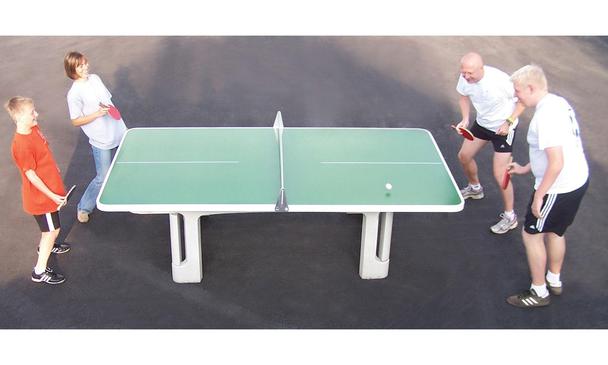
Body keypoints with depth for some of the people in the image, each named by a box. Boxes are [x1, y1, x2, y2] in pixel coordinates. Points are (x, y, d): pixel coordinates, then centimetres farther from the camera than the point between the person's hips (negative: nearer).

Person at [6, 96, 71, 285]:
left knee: (49, 227, 29)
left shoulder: (33, 128, -4)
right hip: (40, 196, -9)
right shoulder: (22, 145, -31)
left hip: (50, 188, 9)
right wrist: (51, 195, -20)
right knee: (52, 230, 0)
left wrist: (55, 169, 23)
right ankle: (40, 271, 12)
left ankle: (45, 246, 55)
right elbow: (30, 174, -25)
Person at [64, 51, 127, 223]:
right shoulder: (74, 94, -16)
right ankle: (84, 208, 19)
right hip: (102, 142, -7)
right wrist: (97, 114, -24)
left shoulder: (95, 78, 4)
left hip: (118, 131, 7)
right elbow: (76, 121, -14)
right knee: (103, 178, -2)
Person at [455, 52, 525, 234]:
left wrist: (509, 122, -27)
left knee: (499, 174, -9)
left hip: (503, 128, -6)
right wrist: (465, 119, -9)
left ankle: (510, 217, 10)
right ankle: (475, 188, 49)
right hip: (482, 123, 7)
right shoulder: (465, 78, -18)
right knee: (464, 156, 18)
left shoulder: (500, 80, -35)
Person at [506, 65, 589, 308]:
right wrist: (526, 168, 20)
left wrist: (539, 195, -20)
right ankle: (554, 281, 42)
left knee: (531, 234, 7)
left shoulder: (546, 116, -27)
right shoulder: (558, 103, 4)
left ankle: (539, 292, 20)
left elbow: (556, 163, -30)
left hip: (558, 187, -9)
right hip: (578, 180, 10)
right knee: (555, 232, 25)